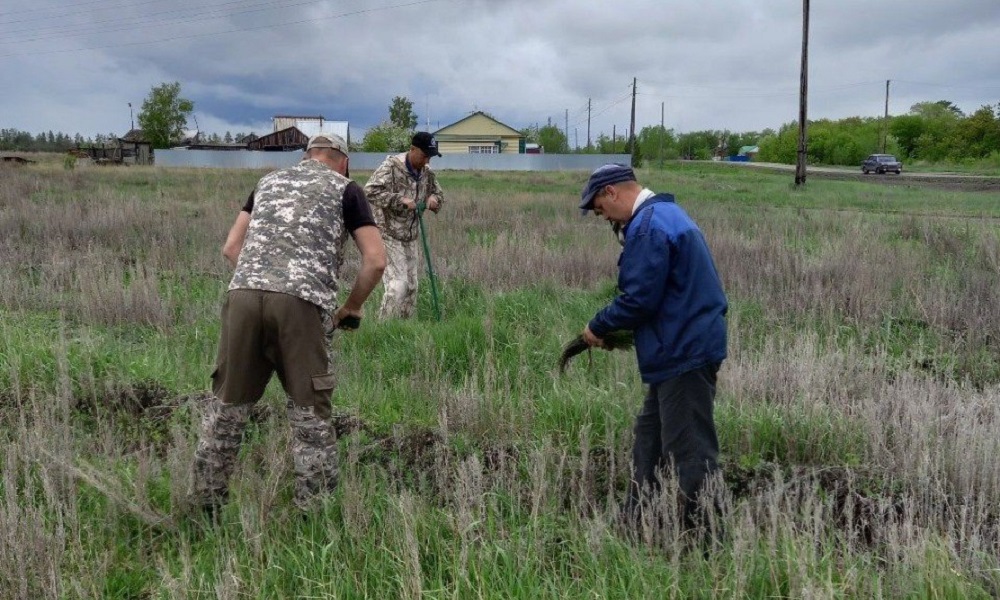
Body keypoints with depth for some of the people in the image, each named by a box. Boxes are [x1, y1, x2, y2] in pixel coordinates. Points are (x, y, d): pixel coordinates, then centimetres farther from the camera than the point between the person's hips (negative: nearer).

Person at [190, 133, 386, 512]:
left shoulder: (268, 181, 29)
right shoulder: (345, 188, 17)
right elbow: (376, 260, 8)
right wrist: (351, 308, 20)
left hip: (244, 293, 4)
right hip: (302, 302, -3)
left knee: (227, 406, 14)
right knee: (310, 415, 6)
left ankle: (206, 503, 24)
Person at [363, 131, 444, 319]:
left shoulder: (427, 172, 4)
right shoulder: (392, 166, -16)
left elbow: (439, 193, 19)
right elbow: (370, 192, -25)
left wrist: (434, 198, -5)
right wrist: (400, 199, -31)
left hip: (410, 236, 7)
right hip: (389, 234, -7)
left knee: (411, 285, 9)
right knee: (397, 284, -13)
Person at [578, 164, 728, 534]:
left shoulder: (648, 228, -19)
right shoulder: (665, 213, 15)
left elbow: (639, 299, -21)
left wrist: (599, 327, -5)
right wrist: (616, 329, 14)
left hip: (685, 353, -11)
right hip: (687, 346, 11)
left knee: (689, 449, -2)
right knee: (650, 435, 19)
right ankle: (636, 520, 30)